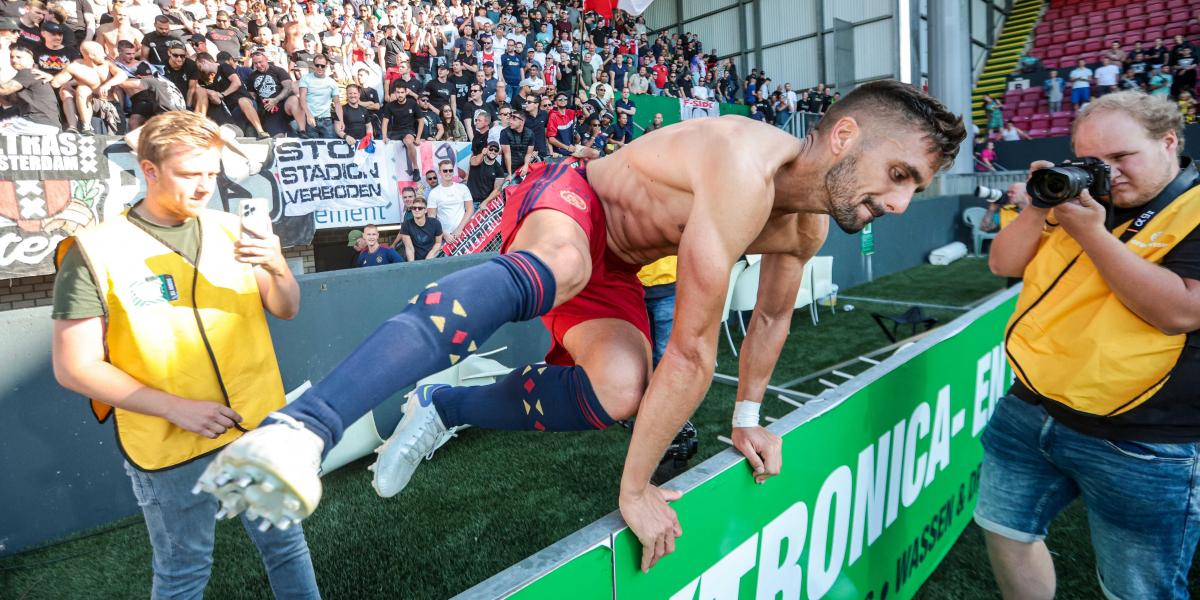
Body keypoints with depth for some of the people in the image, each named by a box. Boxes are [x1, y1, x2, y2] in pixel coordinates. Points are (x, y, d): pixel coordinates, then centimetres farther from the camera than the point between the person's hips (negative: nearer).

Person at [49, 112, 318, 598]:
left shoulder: (230, 229, 0)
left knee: (285, 541, 18)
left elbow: (286, 310, 3)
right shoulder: (97, 250, -10)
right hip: (173, 447, -3)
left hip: (261, 426, 3)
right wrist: (176, 408, -18)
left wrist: (276, 267, -19)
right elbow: (75, 367, -10)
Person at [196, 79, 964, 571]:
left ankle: (442, 407, 6)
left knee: (621, 394, -14)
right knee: (554, 271, -43)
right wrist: (636, 487, -26)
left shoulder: (809, 224, -2)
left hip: (615, 266, 8)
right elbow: (692, 352, -32)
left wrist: (748, 418, 18)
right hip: (568, 206, -8)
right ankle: (307, 424, -50)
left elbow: (774, 313, 15)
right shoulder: (745, 168, -32)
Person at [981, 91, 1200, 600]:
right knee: (1005, 532, 18)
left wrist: (1090, 233, -21)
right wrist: (1040, 207, -9)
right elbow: (1003, 265, 6)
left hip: (1142, 446, -5)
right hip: (1028, 412, 6)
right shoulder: (1081, 195, 9)